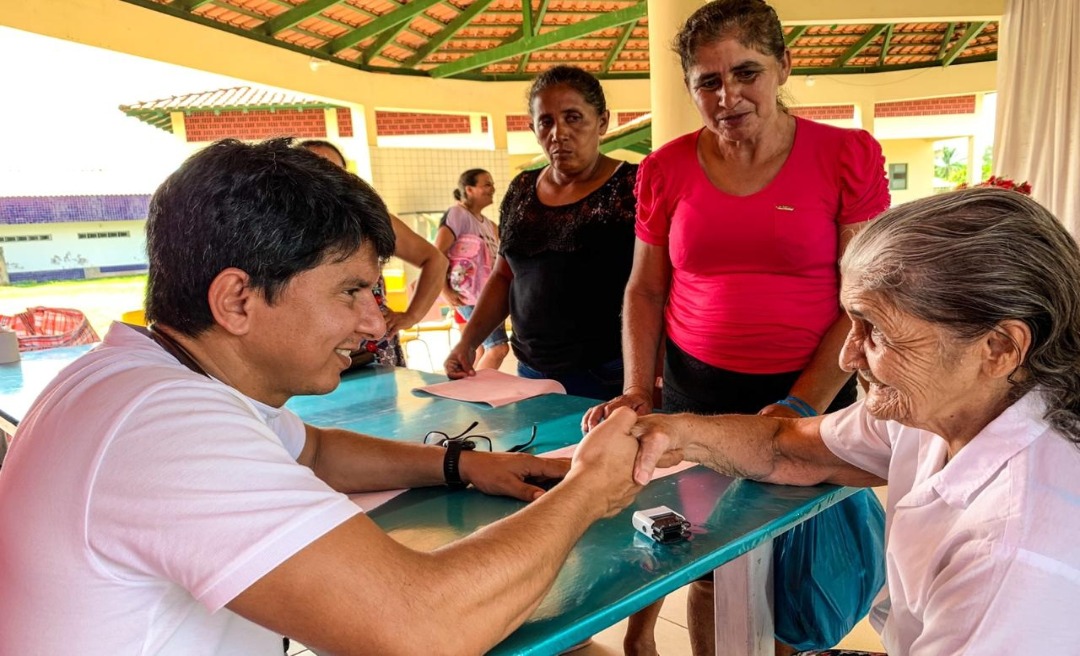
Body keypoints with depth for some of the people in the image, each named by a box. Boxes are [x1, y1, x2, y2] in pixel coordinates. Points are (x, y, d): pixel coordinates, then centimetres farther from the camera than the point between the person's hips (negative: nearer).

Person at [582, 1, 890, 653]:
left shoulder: (848, 155, -4)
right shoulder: (666, 169, 2)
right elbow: (645, 289, 8)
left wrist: (803, 405, -13)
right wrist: (637, 392, -2)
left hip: (813, 395, -1)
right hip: (695, 391, 2)